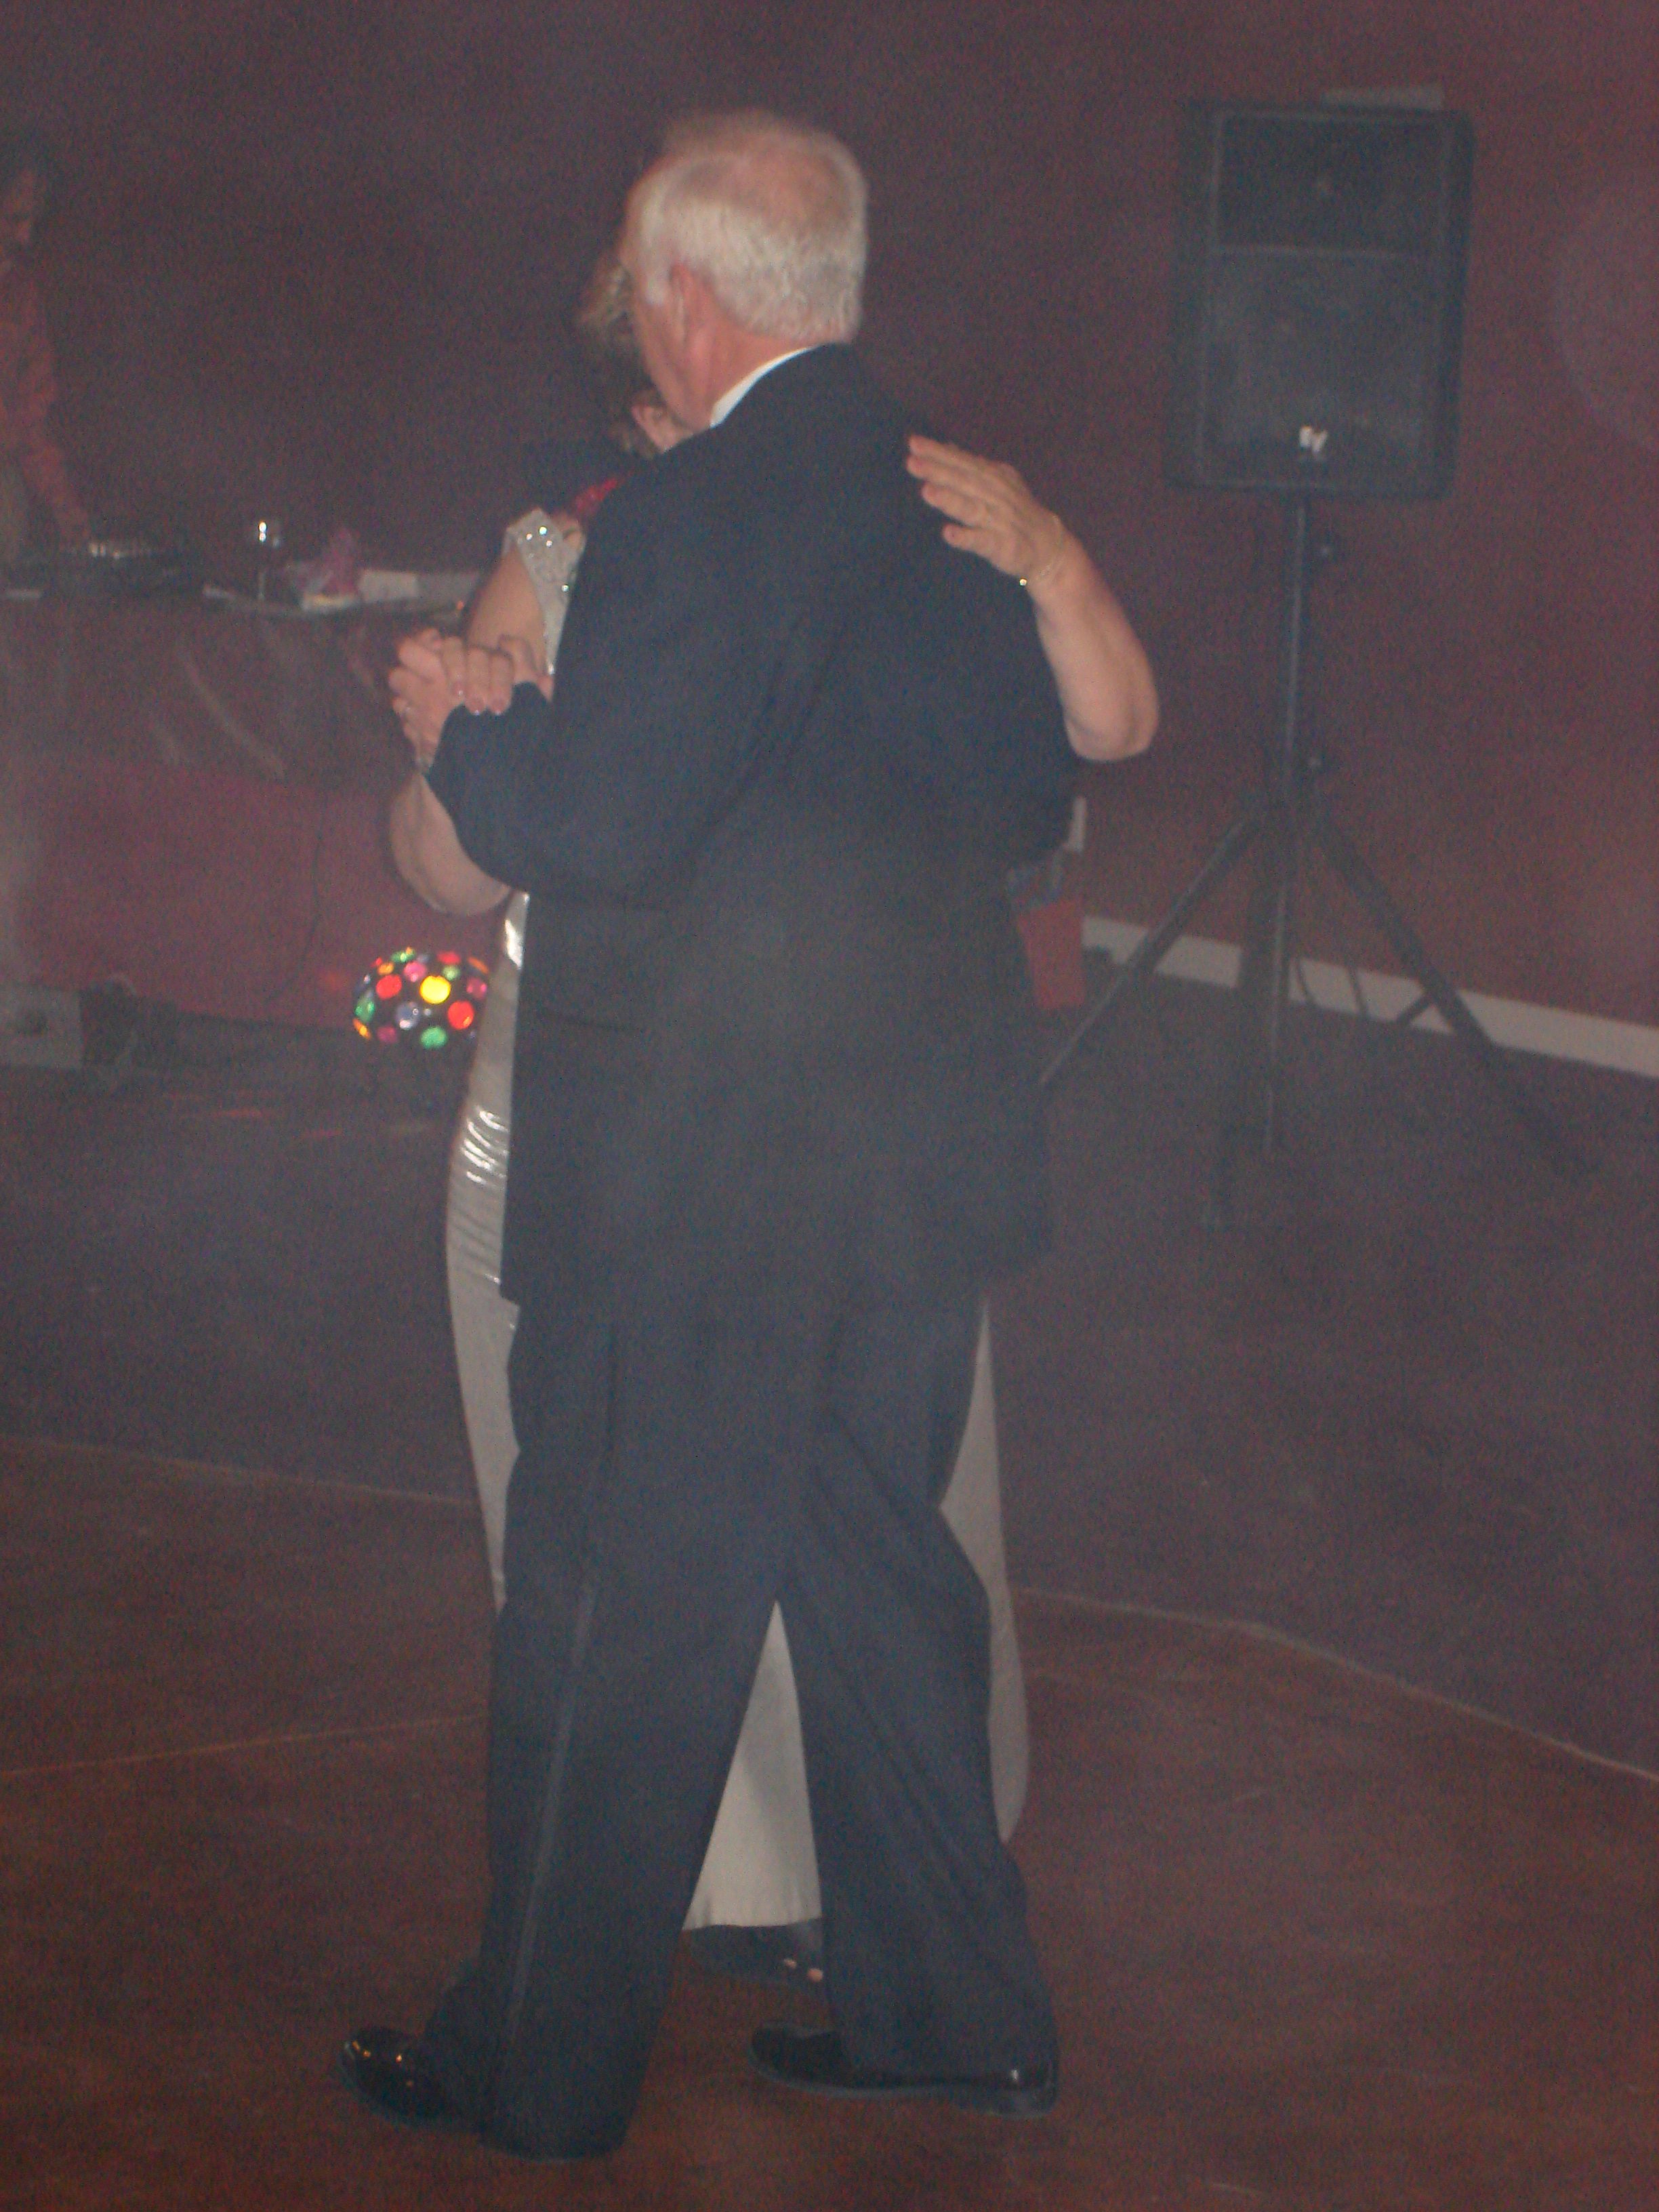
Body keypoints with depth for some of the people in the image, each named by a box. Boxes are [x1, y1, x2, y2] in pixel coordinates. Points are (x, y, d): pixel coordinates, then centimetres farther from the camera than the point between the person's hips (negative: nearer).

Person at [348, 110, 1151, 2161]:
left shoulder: (686, 524, -19)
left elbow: (593, 831, -21)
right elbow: (1031, 794, 13)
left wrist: (464, 727, -3)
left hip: (699, 1185, -7)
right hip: (924, 1151, 8)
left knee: (613, 1624, 5)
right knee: (878, 1574, 20)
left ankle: (539, 2062, 18)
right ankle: (945, 2008, 28)